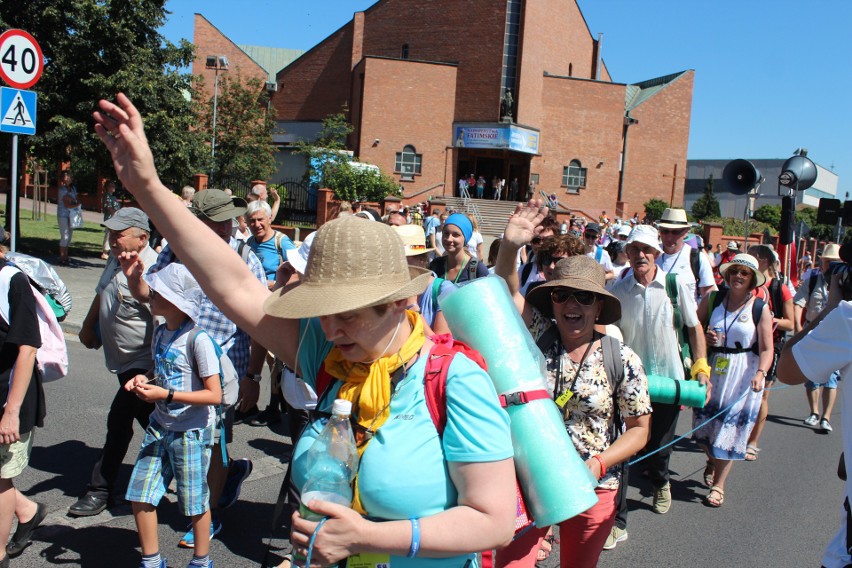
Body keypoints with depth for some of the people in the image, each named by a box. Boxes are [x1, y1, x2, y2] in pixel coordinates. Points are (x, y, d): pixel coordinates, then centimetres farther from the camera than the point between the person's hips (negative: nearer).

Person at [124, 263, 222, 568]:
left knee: (195, 503, 8)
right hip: (159, 427, 7)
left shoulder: (197, 339, -21)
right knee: (139, 496, 8)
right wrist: (144, 380, -3)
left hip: (191, 432, -7)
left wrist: (165, 395, -23)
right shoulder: (160, 332, 2)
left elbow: (214, 395, -21)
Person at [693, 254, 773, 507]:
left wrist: (760, 373, -24)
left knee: (731, 427, 2)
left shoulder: (760, 308, -5)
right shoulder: (713, 299, 2)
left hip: (743, 374, -2)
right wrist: (705, 337, -12)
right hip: (712, 369, 3)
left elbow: (767, 349, -8)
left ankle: (718, 484, 14)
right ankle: (712, 460, 41)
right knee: (705, 424, 9)